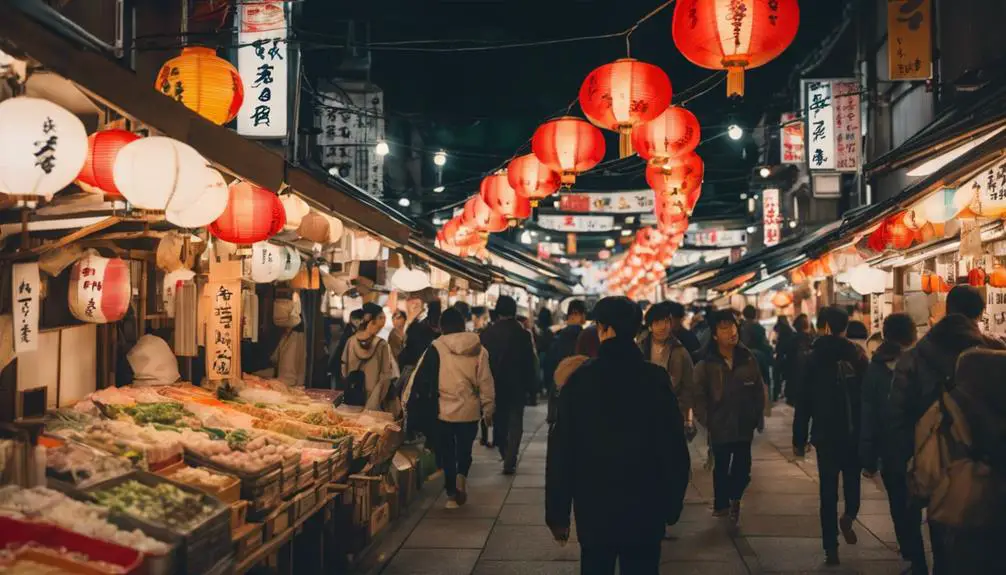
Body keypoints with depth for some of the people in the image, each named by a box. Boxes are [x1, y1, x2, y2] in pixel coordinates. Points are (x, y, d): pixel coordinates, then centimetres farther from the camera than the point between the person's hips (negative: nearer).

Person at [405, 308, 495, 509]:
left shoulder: (436, 348, -8)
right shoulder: (478, 349, -3)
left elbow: (421, 378, -6)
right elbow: (486, 381, 0)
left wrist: (410, 403, 5)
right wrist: (488, 408, 10)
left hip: (444, 410, -1)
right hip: (470, 410, 1)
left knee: (446, 452, 14)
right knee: (465, 449, 20)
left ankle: (452, 493, 17)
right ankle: (461, 475, -6)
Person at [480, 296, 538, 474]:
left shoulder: (487, 333, -5)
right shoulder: (522, 334, -10)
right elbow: (529, 364, -8)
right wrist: (531, 387, 2)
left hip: (494, 386, 2)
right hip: (516, 386, -2)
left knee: (499, 423, 17)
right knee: (515, 425, 5)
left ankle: (506, 457, 26)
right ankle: (509, 462, -2)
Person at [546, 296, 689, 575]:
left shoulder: (580, 379, -8)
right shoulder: (656, 378, -7)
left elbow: (561, 450, -7)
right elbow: (675, 448, -5)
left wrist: (558, 513, 1)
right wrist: (672, 505, 7)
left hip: (594, 511, 0)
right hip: (645, 512, 0)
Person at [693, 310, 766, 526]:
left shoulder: (748, 358, -3)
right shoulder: (707, 363, -11)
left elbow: (759, 390, 4)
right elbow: (699, 395, -7)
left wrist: (759, 417, 3)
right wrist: (705, 420, -8)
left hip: (744, 425, 2)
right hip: (719, 426, -2)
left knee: (742, 468, 7)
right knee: (721, 468, 12)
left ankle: (734, 499, 33)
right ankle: (722, 504, 31)